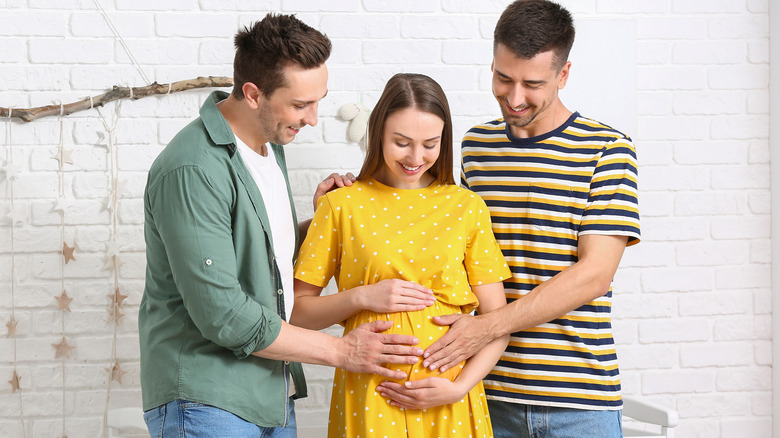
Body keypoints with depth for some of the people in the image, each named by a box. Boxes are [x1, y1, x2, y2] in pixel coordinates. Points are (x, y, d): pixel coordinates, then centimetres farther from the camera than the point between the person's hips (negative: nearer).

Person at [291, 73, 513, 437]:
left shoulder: (467, 208, 4)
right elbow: (297, 311, 2)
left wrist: (460, 387, -9)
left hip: (449, 405, 1)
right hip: (369, 395, -1)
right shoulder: (342, 206, 1)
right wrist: (361, 297, -13)